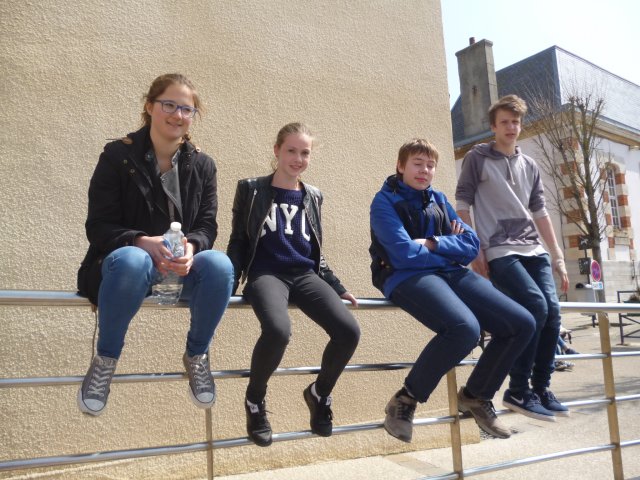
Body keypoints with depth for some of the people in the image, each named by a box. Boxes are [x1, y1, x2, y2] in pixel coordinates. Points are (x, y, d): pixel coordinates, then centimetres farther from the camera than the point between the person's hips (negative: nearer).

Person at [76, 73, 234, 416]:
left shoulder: (202, 165, 6)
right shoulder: (118, 155, -4)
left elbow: (207, 226, 1)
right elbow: (98, 228, -9)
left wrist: (190, 247, -24)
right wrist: (144, 243, -29)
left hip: (182, 266, 3)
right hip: (127, 263, -2)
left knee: (219, 264, -32)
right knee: (131, 260, -40)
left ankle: (197, 355, -6)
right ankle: (106, 358, -14)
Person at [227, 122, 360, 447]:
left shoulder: (312, 196, 17)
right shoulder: (251, 189, 7)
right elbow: (238, 243, 7)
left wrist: (337, 288, 14)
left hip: (304, 275, 4)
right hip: (267, 274, -3)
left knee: (349, 331, -23)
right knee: (278, 330, -37)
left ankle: (319, 393, 7)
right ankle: (255, 398, -6)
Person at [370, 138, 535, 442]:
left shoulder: (438, 199, 18)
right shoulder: (385, 201, -1)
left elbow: (471, 245, 8)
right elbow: (404, 254, -16)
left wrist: (434, 243, -9)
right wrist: (451, 252, -1)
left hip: (450, 274, 7)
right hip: (407, 278, -7)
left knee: (522, 324, -8)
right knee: (465, 328, -36)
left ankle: (476, 396, 13)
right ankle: (405, 400, -14)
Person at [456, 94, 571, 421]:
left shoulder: (529, 166, 18)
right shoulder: (478, 158, 3)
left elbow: (540, 212, 20)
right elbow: (462, 205, -2)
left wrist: (557, 256, 14)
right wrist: (475, 251, -9)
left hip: (533, 250, 6)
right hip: (499, 252, -6)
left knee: (552, 311, -8)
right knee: (535, 307, -21)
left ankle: (541, 388, 8)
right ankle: (518, 391, -9)